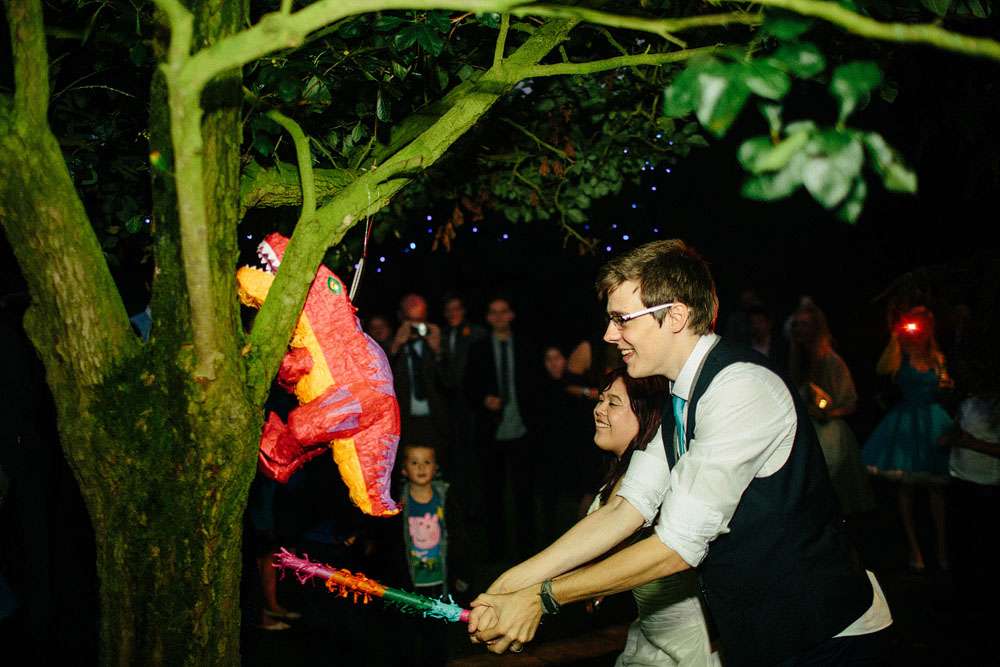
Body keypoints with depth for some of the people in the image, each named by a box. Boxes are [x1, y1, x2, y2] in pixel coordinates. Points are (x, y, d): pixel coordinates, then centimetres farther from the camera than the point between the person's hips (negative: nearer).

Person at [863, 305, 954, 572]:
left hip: (933, 420, 3)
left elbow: (942, 388, 18)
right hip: (905, 420, -3)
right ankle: (914, 548, 12)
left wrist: (948, 385, -4)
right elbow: (883, 369, -24)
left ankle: (942, 546, 15)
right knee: (905, 486, 3)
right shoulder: (900, 354, -4)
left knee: (936, 486, 6)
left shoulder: (937, 358, 8)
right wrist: (895, 337, -23)